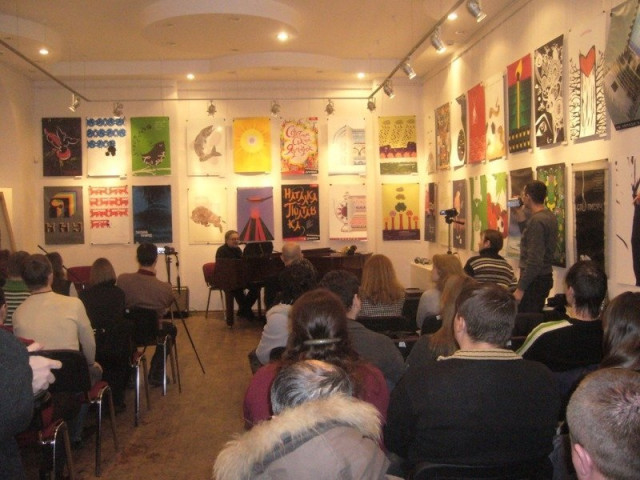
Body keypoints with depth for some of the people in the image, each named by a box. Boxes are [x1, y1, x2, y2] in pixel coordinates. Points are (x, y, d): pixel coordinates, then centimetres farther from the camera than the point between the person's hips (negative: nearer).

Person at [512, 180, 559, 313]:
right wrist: (521, 216, 16)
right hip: (545, 276, 10)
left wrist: (520, 288, -21)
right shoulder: (549, 216, 10)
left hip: (535, 280, -10)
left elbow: (534, 260, -24)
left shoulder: (537, 220, -19)